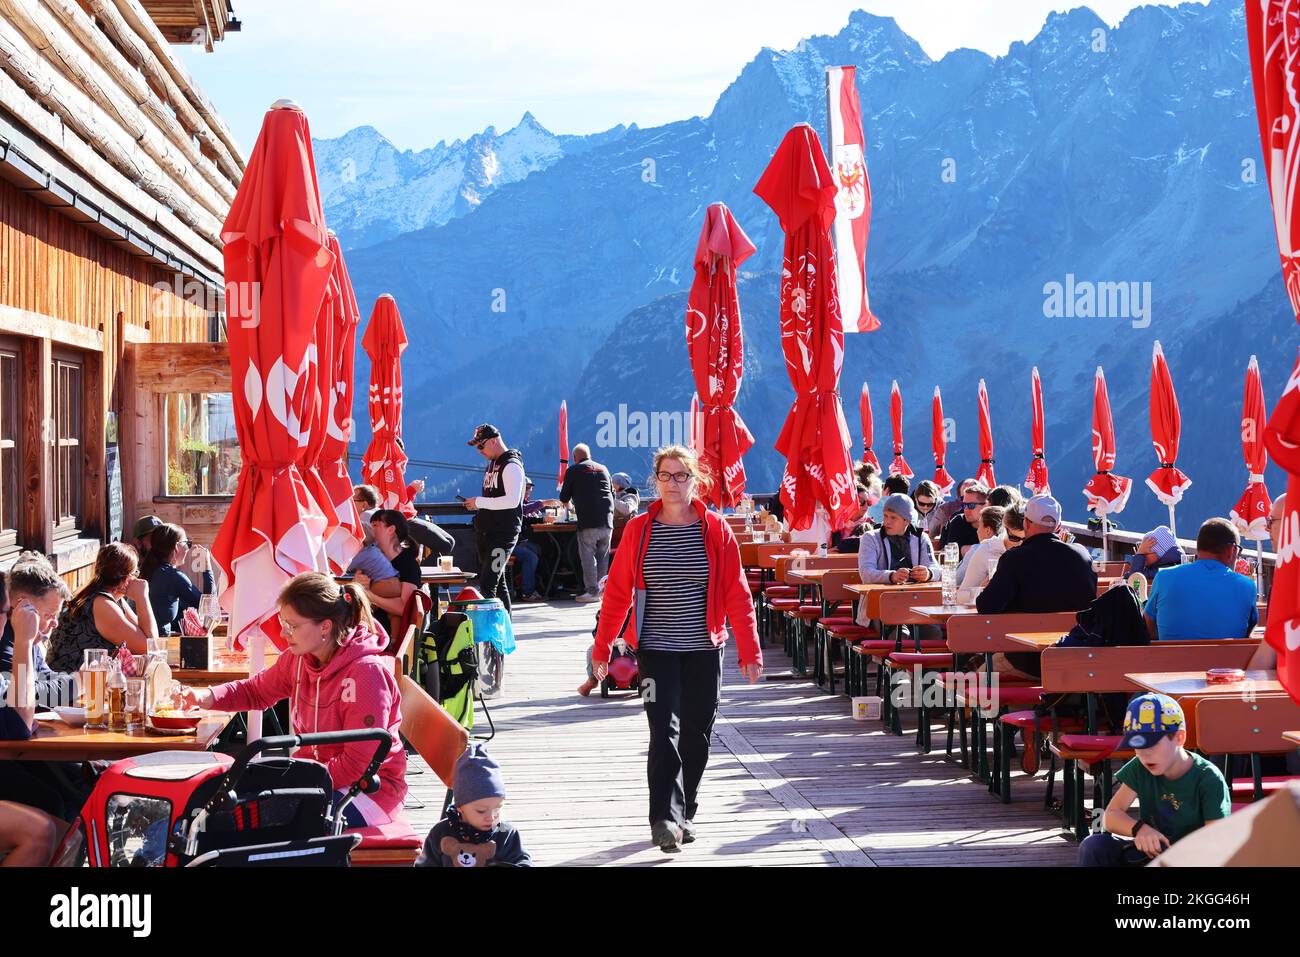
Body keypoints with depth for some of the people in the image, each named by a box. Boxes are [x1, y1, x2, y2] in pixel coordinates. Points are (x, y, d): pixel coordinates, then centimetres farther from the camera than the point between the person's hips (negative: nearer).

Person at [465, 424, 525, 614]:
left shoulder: (511, 466, -12)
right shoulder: (492, 465, 17)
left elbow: (512, 501, -23)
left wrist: (480, 502, -18)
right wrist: (476, 504, 9)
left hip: (503, 534, -9)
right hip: (485, 532, 10)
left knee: (487, 585, -16)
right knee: (498, 583, 13)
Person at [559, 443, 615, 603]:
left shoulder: (573, 470, 5)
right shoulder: (603, 469, 19)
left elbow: (564, 498, 10)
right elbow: (612, 493, 26)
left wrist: (568, 503, 33)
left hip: (588, 520, -5)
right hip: (607, 518, 5)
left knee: (588, 555, -2)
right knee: (603, 554, 11)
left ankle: (592, 590, -7)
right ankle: (602, 588, 10)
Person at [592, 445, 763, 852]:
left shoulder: (715, 528, 0)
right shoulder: (639, 529, 1)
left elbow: (737, 593, 0)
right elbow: (617, 592, 3)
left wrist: (750, 650, -4)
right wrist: (602, 648, 1)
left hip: (704, 650, 1)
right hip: (656, 649, -1)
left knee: (696, 735, 8)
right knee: (664, 731, -11)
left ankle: (685, 814, 24)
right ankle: (665, 818, -13)